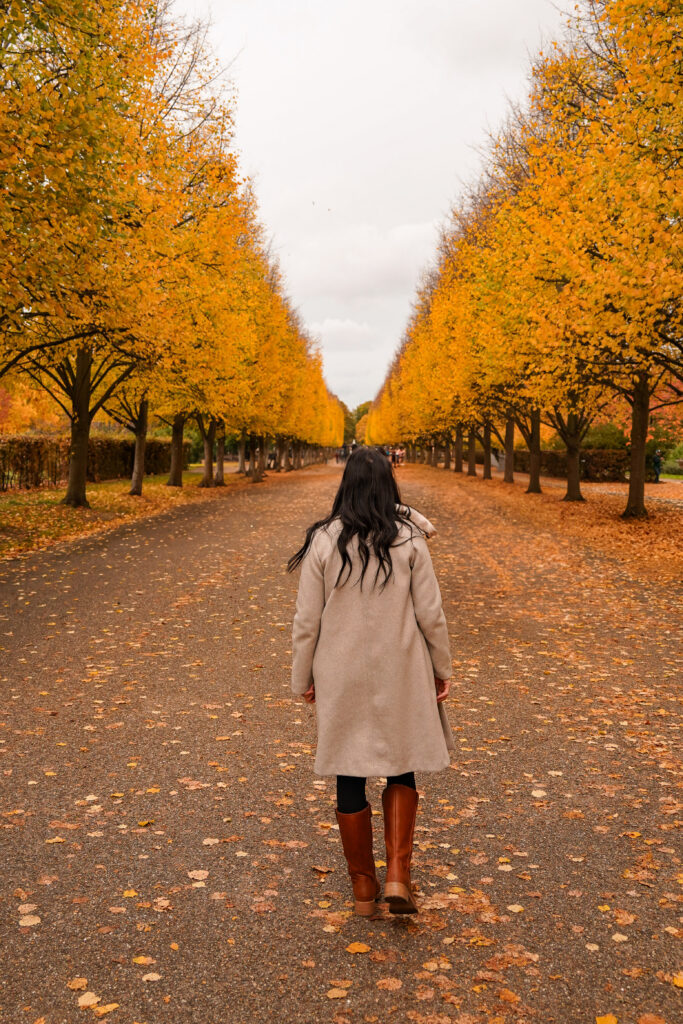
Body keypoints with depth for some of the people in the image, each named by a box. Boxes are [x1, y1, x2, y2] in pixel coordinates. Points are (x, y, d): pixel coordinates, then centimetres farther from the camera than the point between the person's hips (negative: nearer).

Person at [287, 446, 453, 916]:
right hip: (400, 675, 0)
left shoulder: (323, 542, -7)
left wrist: (303, 677, 8)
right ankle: (398, 874, 6)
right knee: (401, 770, 18)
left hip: (341, 677, 0)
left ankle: (364, 887, 24)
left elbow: (307, 620, -4)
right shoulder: (410, 539, -7)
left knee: (350, 779, 12)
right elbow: (431, 614, -4)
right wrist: (442, 667, 9)